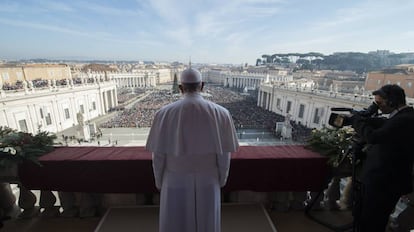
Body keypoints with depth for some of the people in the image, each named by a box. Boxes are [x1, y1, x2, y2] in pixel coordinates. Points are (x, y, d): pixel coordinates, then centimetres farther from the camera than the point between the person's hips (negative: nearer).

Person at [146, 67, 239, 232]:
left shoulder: (164, 114, -18)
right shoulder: (221, 113, -16)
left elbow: (158, 155, -11)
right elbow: (224, 155, -10)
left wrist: (159, 182, 7)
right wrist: (222, 180, 8)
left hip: (176, 181, 0)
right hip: (207, 182, 1)